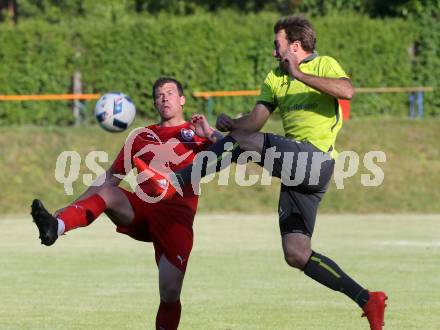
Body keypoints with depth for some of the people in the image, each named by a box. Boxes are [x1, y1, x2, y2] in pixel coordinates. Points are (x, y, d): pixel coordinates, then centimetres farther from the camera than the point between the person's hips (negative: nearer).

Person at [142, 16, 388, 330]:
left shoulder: (323, 65, 1)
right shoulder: (275, 78, 23)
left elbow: (347, 90, -21)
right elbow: (256, 120, 14)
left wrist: (300, 74, -22)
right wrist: (232, 123, -6)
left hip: (316, 157, -9)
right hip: (299, 174, 9)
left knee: (240, 141, -19)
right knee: (296, 255, 2)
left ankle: (172, 183, -15)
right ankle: (368, 301, 7)